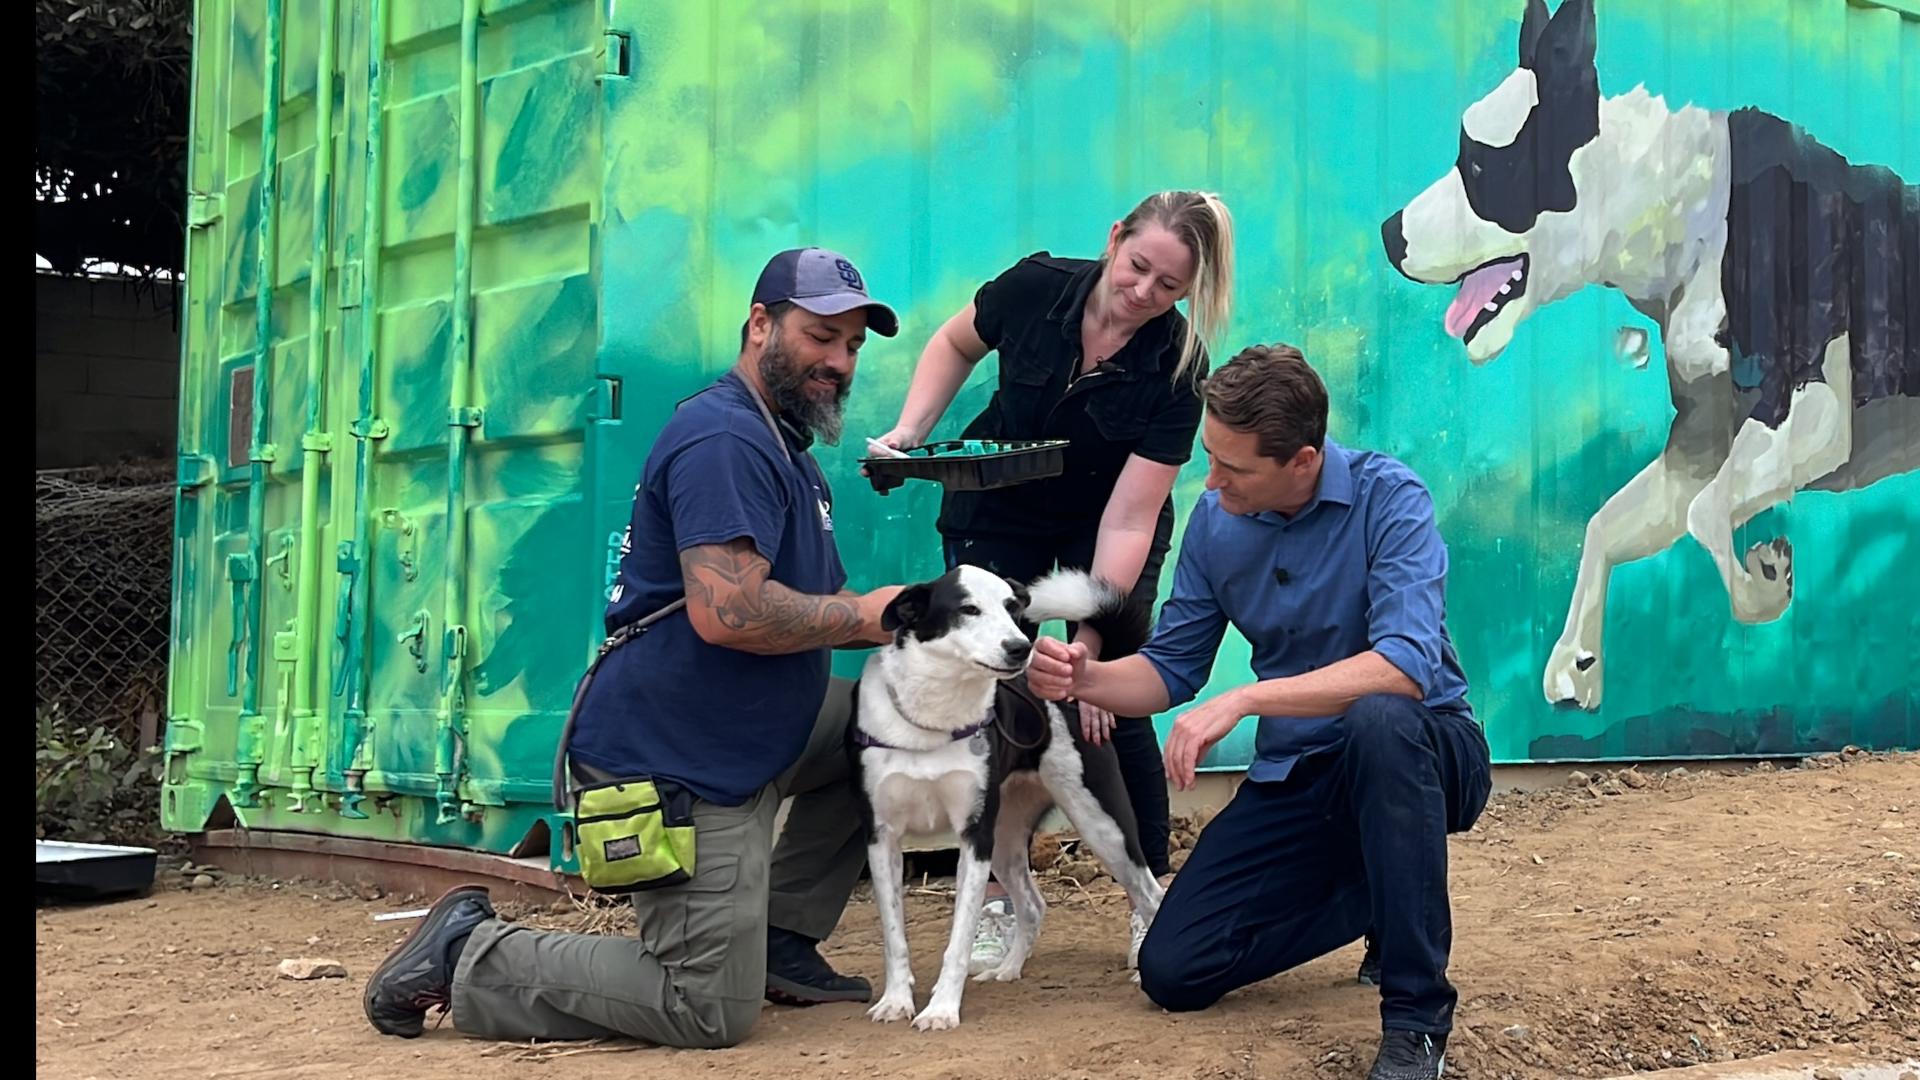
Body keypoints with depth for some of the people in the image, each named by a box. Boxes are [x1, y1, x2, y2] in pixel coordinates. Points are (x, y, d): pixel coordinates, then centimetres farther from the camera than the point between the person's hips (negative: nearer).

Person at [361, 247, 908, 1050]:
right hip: (674, 758, -10)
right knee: (712, 1013, -8)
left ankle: (781, 939, 14)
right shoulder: (725, 439, -18)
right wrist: (864, 614, -15)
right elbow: (725, 612, -30)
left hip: (744, 735, 10)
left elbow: (798, 607, 19)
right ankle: (467, 958, 2)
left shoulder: (781, 447, 17)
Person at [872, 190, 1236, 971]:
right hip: (994, 519, 2)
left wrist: (1090, 641, -33)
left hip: (1102, 538, -2)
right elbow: (955, 345, 2)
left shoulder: (1174, 370, -27)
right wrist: (910, 431, -12)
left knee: (1111, 709, -10)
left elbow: (1129, 519, -29)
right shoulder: (1035, 288, -22)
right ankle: (997, 904, 6)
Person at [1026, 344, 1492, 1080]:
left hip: (1416, 758, -5)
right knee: (1173, 971, -5)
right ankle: (1384, 897, 17)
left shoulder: (1387, 498, -20)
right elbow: (1171, 669, 5)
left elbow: (1407, 666, -33)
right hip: (1298, 778, 5)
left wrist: (1244, 701, -39)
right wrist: (1087, 678, -17)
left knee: (1376, 719, -41)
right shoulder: (1215, 521, -3)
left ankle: (1418, 1016, -28)